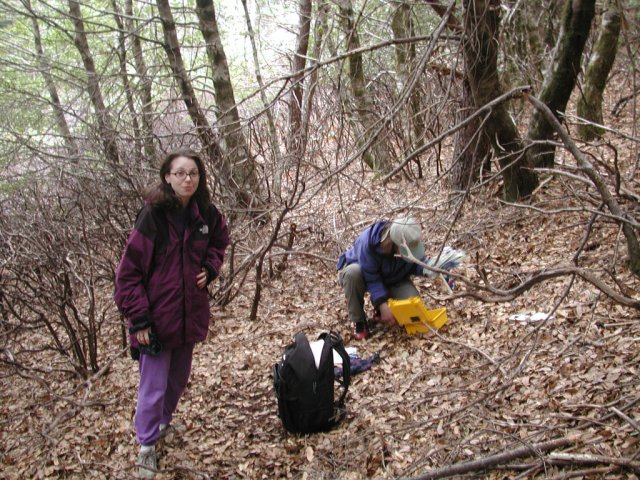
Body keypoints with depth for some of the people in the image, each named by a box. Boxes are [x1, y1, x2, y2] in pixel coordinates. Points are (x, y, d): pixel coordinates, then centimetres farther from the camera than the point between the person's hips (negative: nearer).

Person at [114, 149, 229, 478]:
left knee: (179, 377, 20)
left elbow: (219, 241, 20)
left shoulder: (205, 214, -3)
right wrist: (138, 317, -18)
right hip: (157, 315, -5)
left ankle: (162, 421, 44)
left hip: (190, 312, 6)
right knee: (153, 386, 0)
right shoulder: (153, 215, -18)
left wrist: (210, 267, 1)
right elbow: (129, 270, -15)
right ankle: (147, 445, 19)